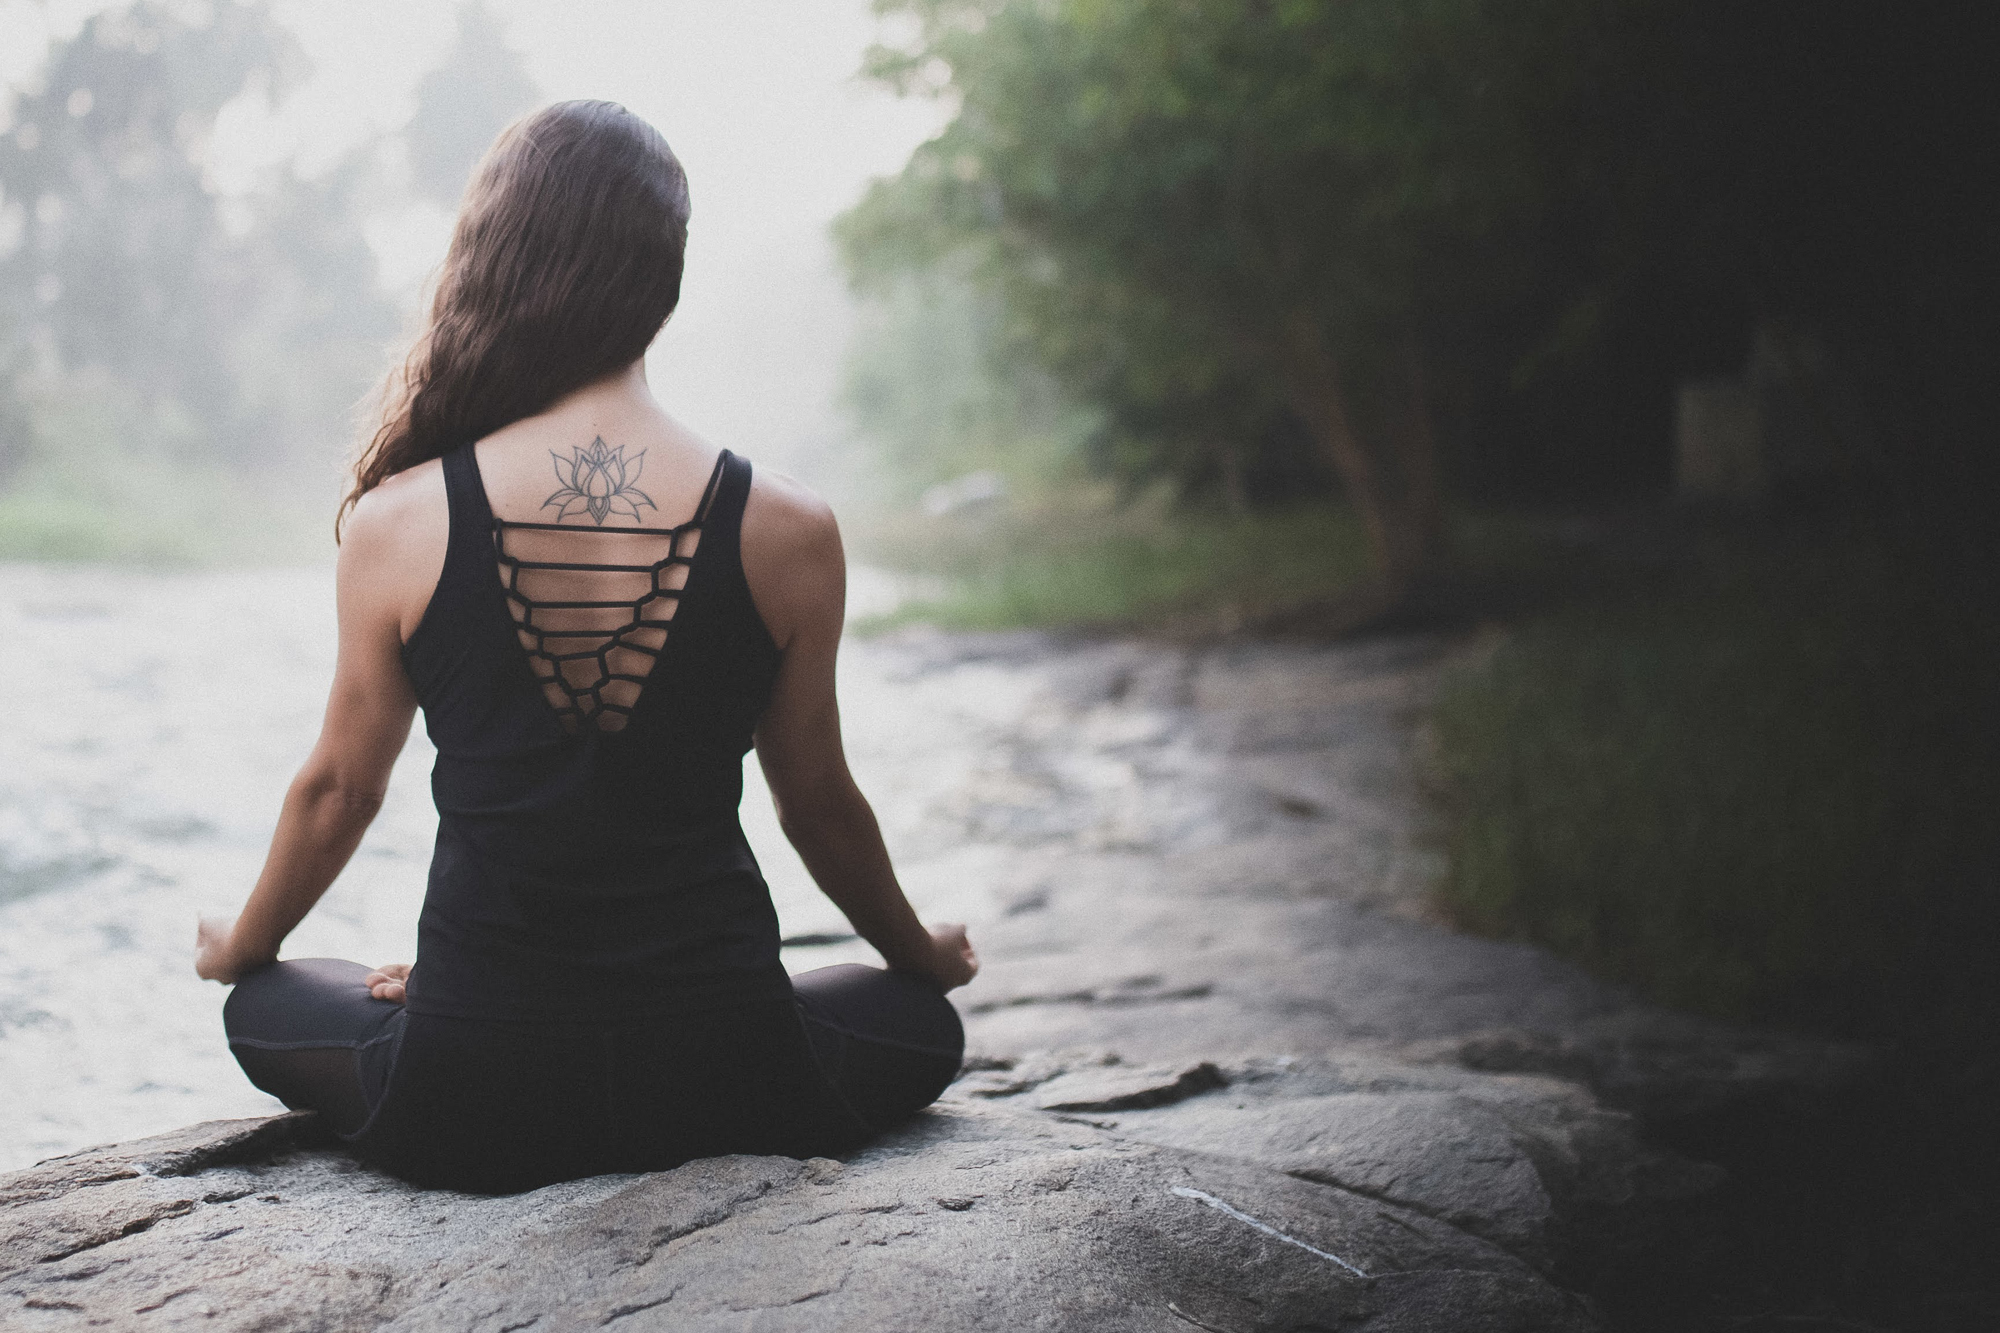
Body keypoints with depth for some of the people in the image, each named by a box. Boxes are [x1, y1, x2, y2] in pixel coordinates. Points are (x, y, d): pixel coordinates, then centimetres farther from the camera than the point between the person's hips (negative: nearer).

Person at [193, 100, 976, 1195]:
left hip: (469, 1108, 1)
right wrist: (920, 952, 27)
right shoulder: (785, 530, -9)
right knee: (924, 1022, 32)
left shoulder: (397, 527, -9)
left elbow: (339, 789, 6)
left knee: (262, 1011, 33)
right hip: (719, 1083, -1)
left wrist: (240, 948, 29)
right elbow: (818, 806, 5)